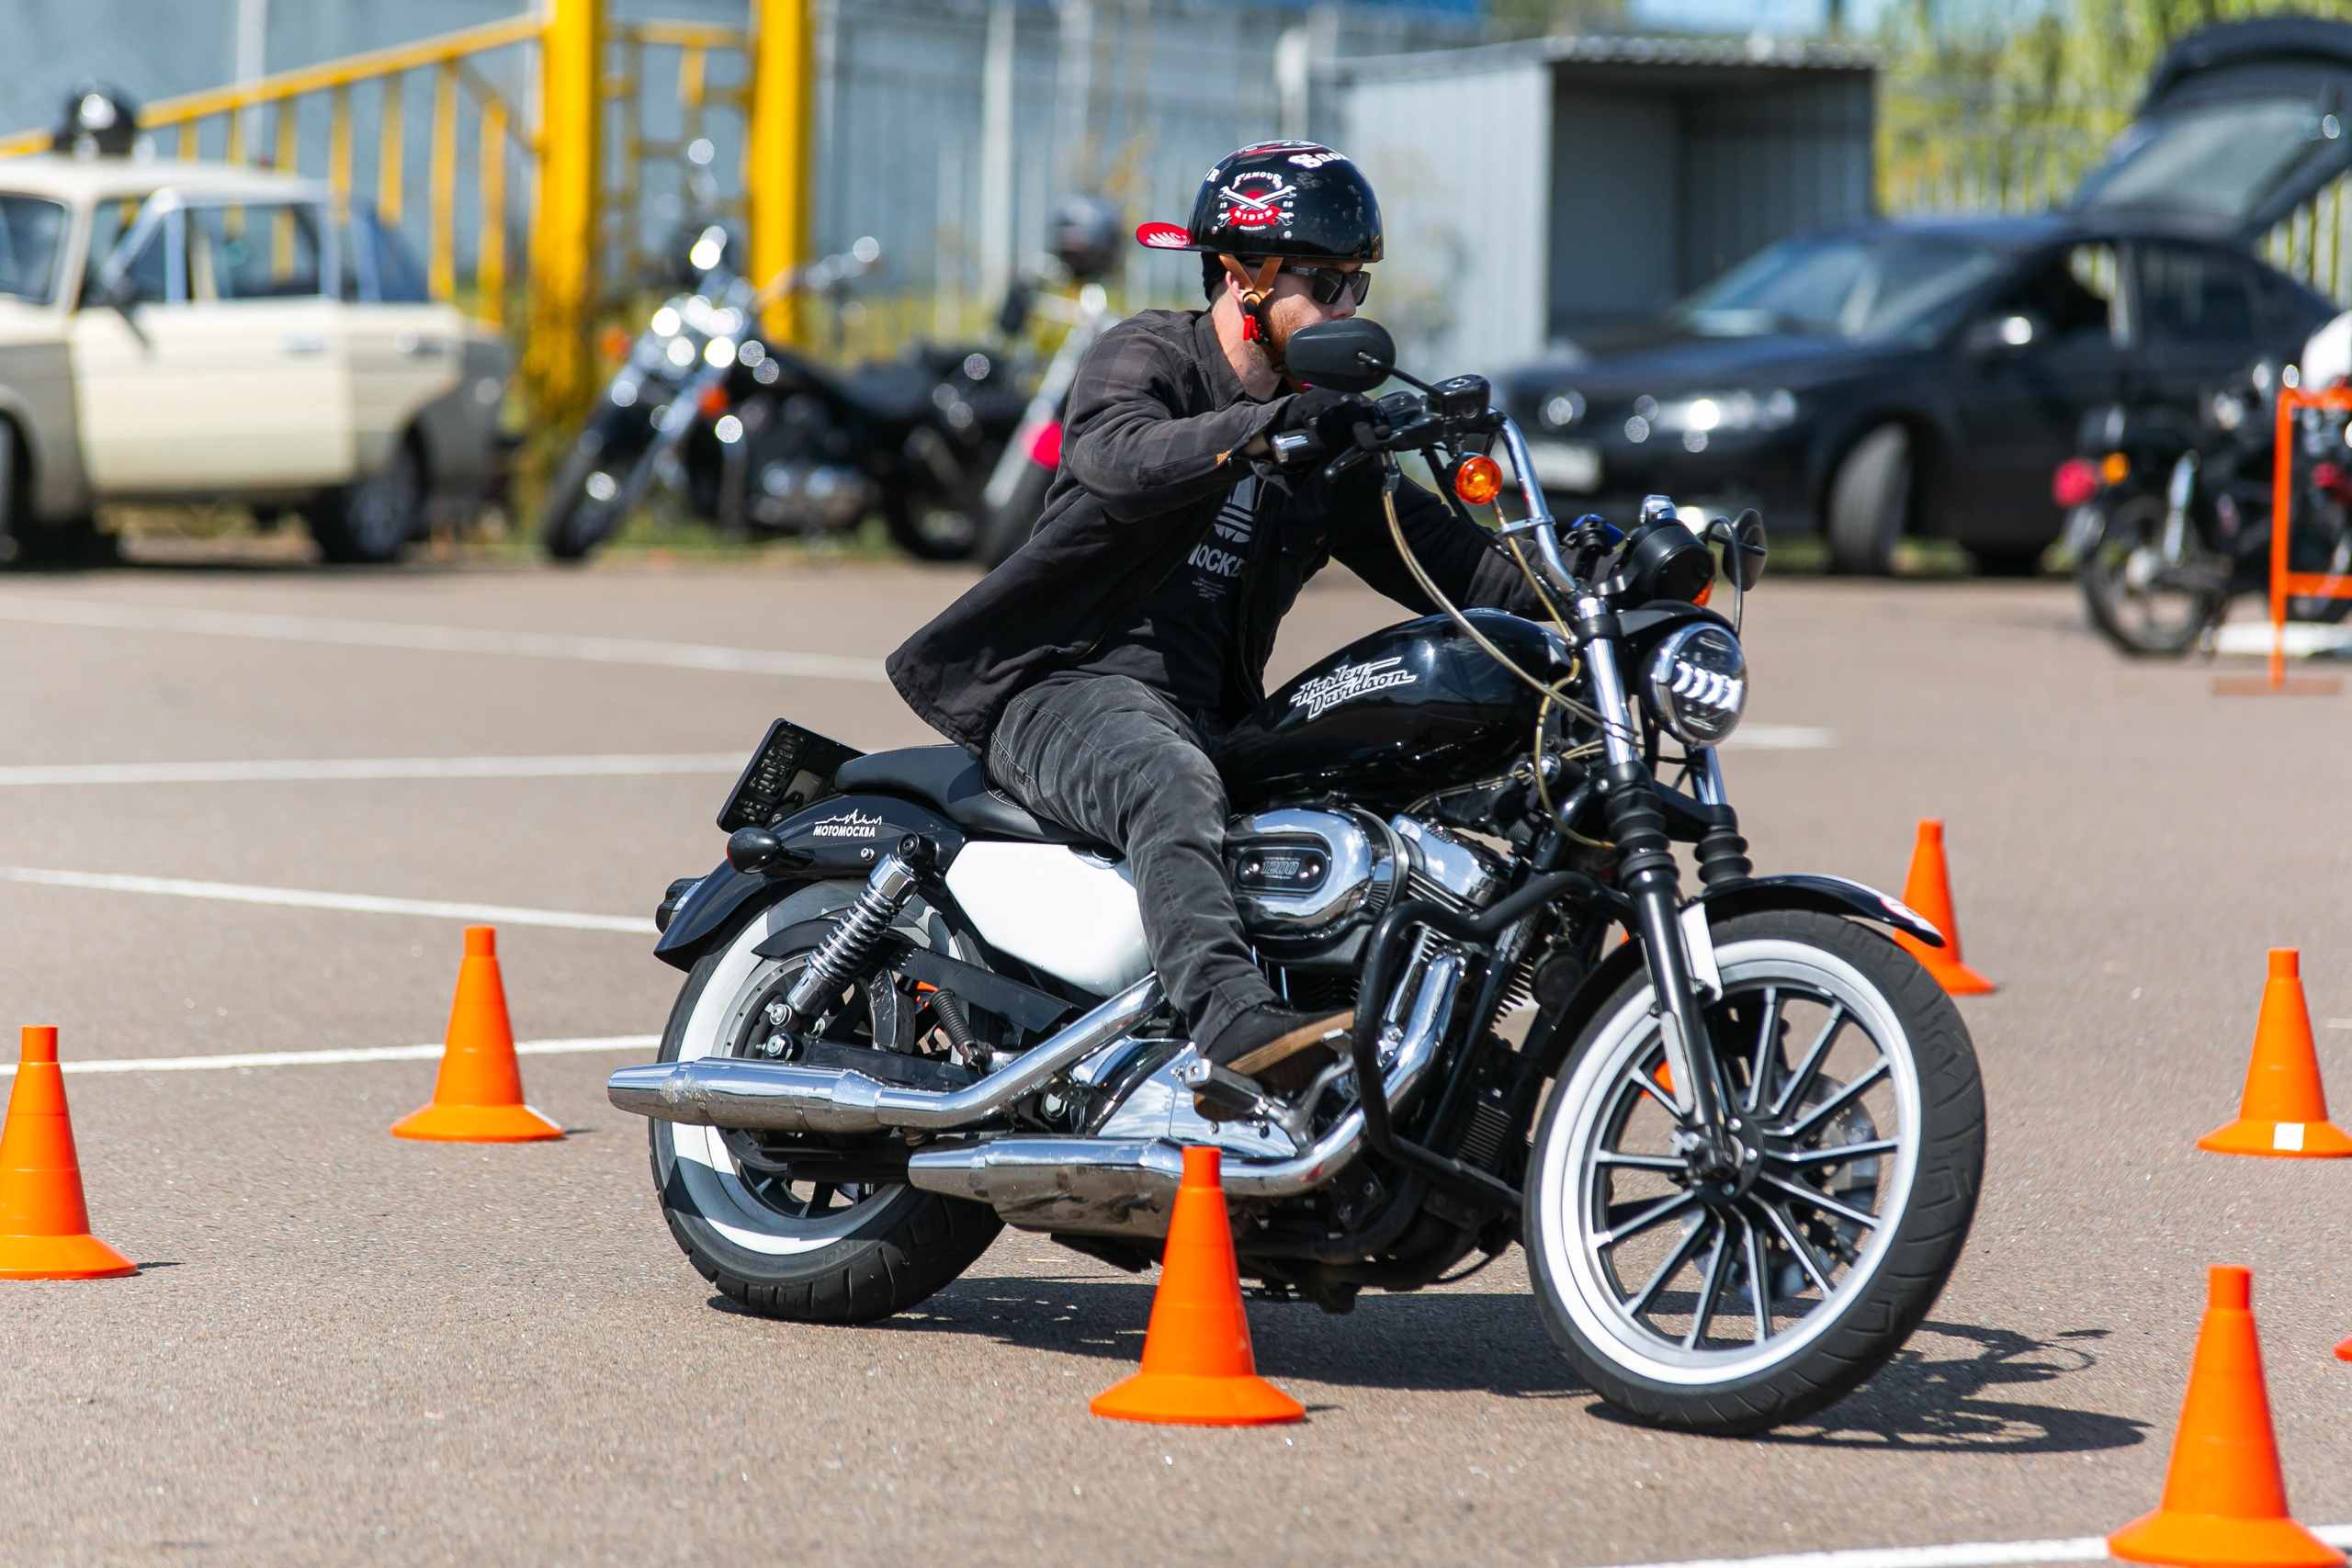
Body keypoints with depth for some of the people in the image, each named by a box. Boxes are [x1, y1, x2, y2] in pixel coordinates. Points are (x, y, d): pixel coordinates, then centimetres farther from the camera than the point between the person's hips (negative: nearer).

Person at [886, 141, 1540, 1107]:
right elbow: (1119, 454, -26)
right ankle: (1237, 1026, -59)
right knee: (1172, 785, -39)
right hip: (1069, 690, -8)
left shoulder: (1327, 437, 19)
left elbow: (1442, 561, 12)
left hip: (1210, 721, 8)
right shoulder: (1146, 357, -2)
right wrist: (1270, 425, -39)